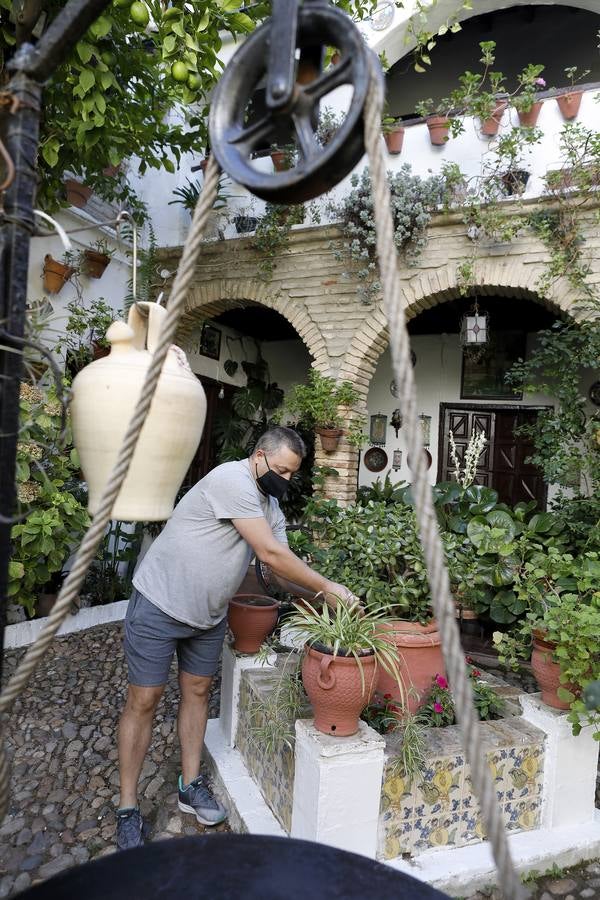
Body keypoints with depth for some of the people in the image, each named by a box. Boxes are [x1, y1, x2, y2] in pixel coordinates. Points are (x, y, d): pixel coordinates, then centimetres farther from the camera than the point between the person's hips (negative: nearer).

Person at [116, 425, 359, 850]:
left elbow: (283, 568, 4)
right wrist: (327, 586, -21)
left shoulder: (271, 506, 4)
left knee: (198, 691, 15)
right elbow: (270, 553, -28)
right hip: (159, 607, -8)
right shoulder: (232, 480, -25)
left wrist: (324, 599, -10)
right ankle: (128, 808, 17)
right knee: (144, 700, 3)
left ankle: (191, 786, 32)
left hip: (209, 615, 8)